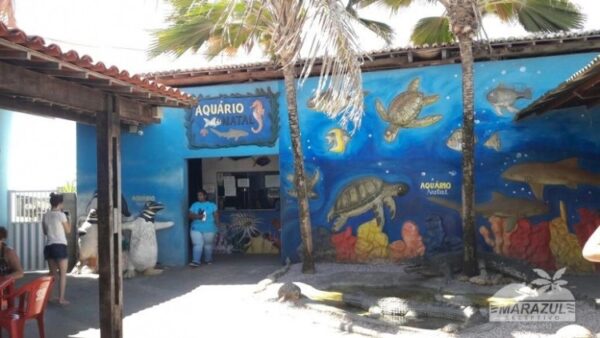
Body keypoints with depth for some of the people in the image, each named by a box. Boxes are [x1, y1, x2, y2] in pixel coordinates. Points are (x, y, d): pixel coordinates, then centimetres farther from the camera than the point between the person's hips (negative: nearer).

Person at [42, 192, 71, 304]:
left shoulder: (45, 216, 8)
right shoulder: (61, 215, -9)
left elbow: (45, 232, 18)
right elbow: (68, 230, 1)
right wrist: (67, 218, 10)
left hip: (49, 246, 6)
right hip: (60, 246, -6)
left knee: (52, 273, 18)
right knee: (62, 273, 1)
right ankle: (61, 298, 0)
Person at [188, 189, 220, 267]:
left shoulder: (212, 205, 3)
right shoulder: (194, 205, 7)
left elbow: (216, 216, 4)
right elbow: (190, 215, 1)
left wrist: (217, 225, 0)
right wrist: (197, 216, -17)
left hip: (209, 229, 0)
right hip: (196, 229, 1)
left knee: (208, 245, 9)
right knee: (197, 244, -9)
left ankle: (208, 259, 26)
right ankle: (196, 261, -13)